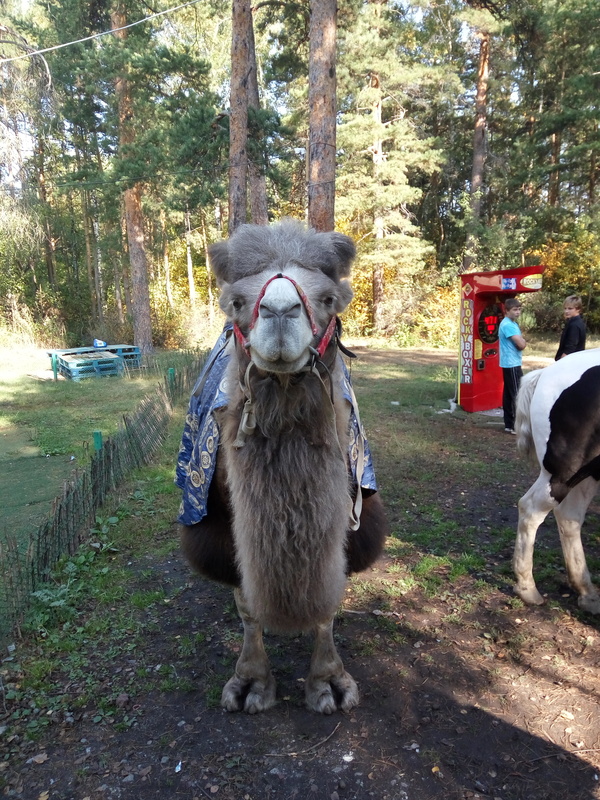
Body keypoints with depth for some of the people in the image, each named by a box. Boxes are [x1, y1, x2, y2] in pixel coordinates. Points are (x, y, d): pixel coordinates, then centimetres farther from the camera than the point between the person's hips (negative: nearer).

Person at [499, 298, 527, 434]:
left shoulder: (512, 324, 15)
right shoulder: (508, 325, -17)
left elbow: (520, 343, 16)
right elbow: (521, 344, -23)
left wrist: (521, 340, -5)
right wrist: (522, 340, -2)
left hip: (510, 364, 10)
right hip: (512, 364, -10)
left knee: (509, 394, 11)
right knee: (516, 394, -7)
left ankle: (509, 424, 16)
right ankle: (515, 425, -4)